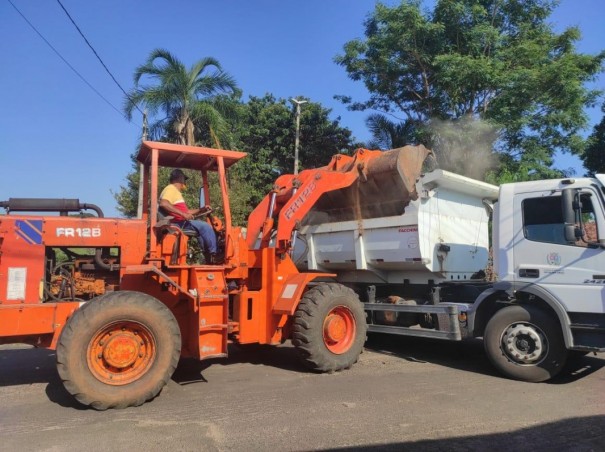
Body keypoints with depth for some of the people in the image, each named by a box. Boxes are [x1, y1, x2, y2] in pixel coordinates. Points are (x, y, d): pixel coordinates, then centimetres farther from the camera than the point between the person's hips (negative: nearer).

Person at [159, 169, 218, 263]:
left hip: (180, 223, 11)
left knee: (202, 227, 17)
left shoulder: (175, 191, 24)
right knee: (205, 226, -16)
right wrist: (183, 214, -28)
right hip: (177, 223, -11)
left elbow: (185, 212, 24)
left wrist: (201, 210, 15)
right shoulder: (171, 189, -7)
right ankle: (213, 255, -7)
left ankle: (208, 255, 10)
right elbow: (163, 204, -27)